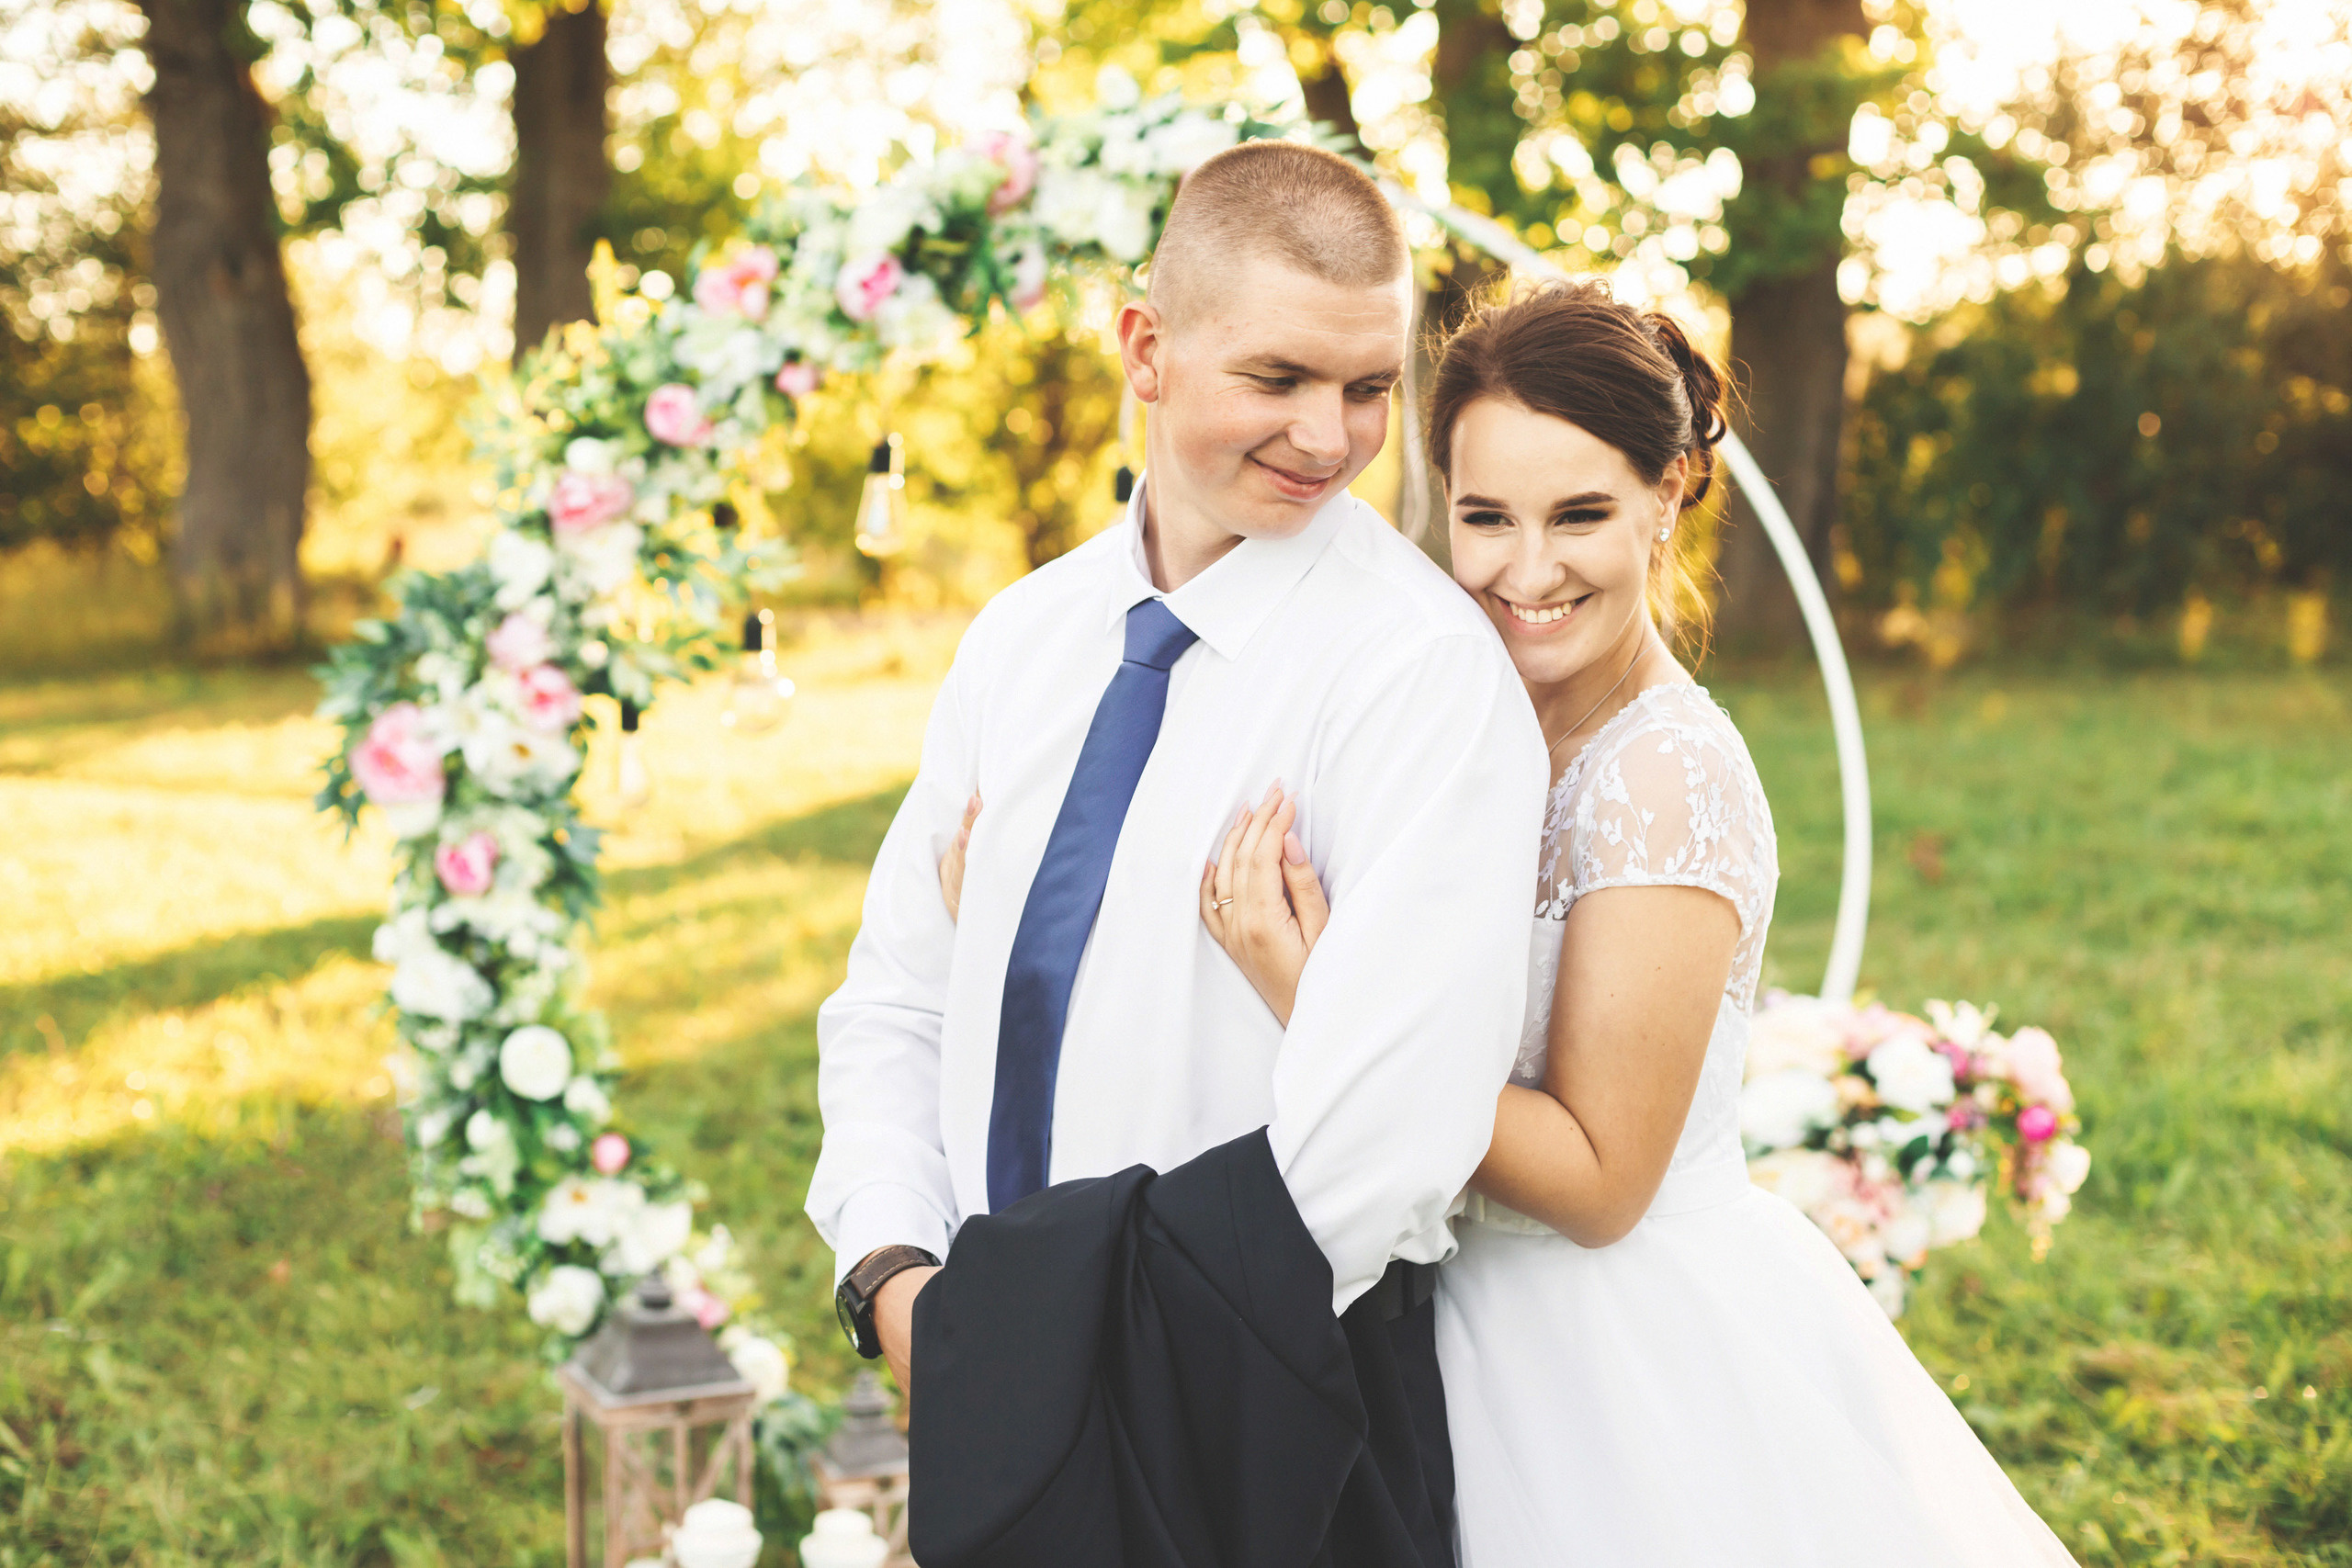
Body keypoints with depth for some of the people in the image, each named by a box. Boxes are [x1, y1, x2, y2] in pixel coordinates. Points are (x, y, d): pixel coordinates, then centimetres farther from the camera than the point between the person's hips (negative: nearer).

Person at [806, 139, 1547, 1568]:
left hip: (1262, 1427, -5)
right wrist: (896, 1276, -7)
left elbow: (1391, 1129, -25)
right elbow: (897, 996, 8)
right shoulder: (1023, 635, 4)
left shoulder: (1424, 667, -17)